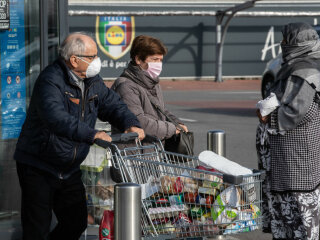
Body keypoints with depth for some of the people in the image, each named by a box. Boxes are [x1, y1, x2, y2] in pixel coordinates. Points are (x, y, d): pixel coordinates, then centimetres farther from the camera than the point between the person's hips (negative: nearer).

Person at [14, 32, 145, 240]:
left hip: (70, 168, 8)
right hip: (38, 167, -8)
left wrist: (131, 124, -12)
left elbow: (113, 104, 10)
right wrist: (91, 135, -48)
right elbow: (56, 118, -38)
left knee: (77, 223, 12)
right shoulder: (51, 81, -22)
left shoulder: (93, 81, 5)